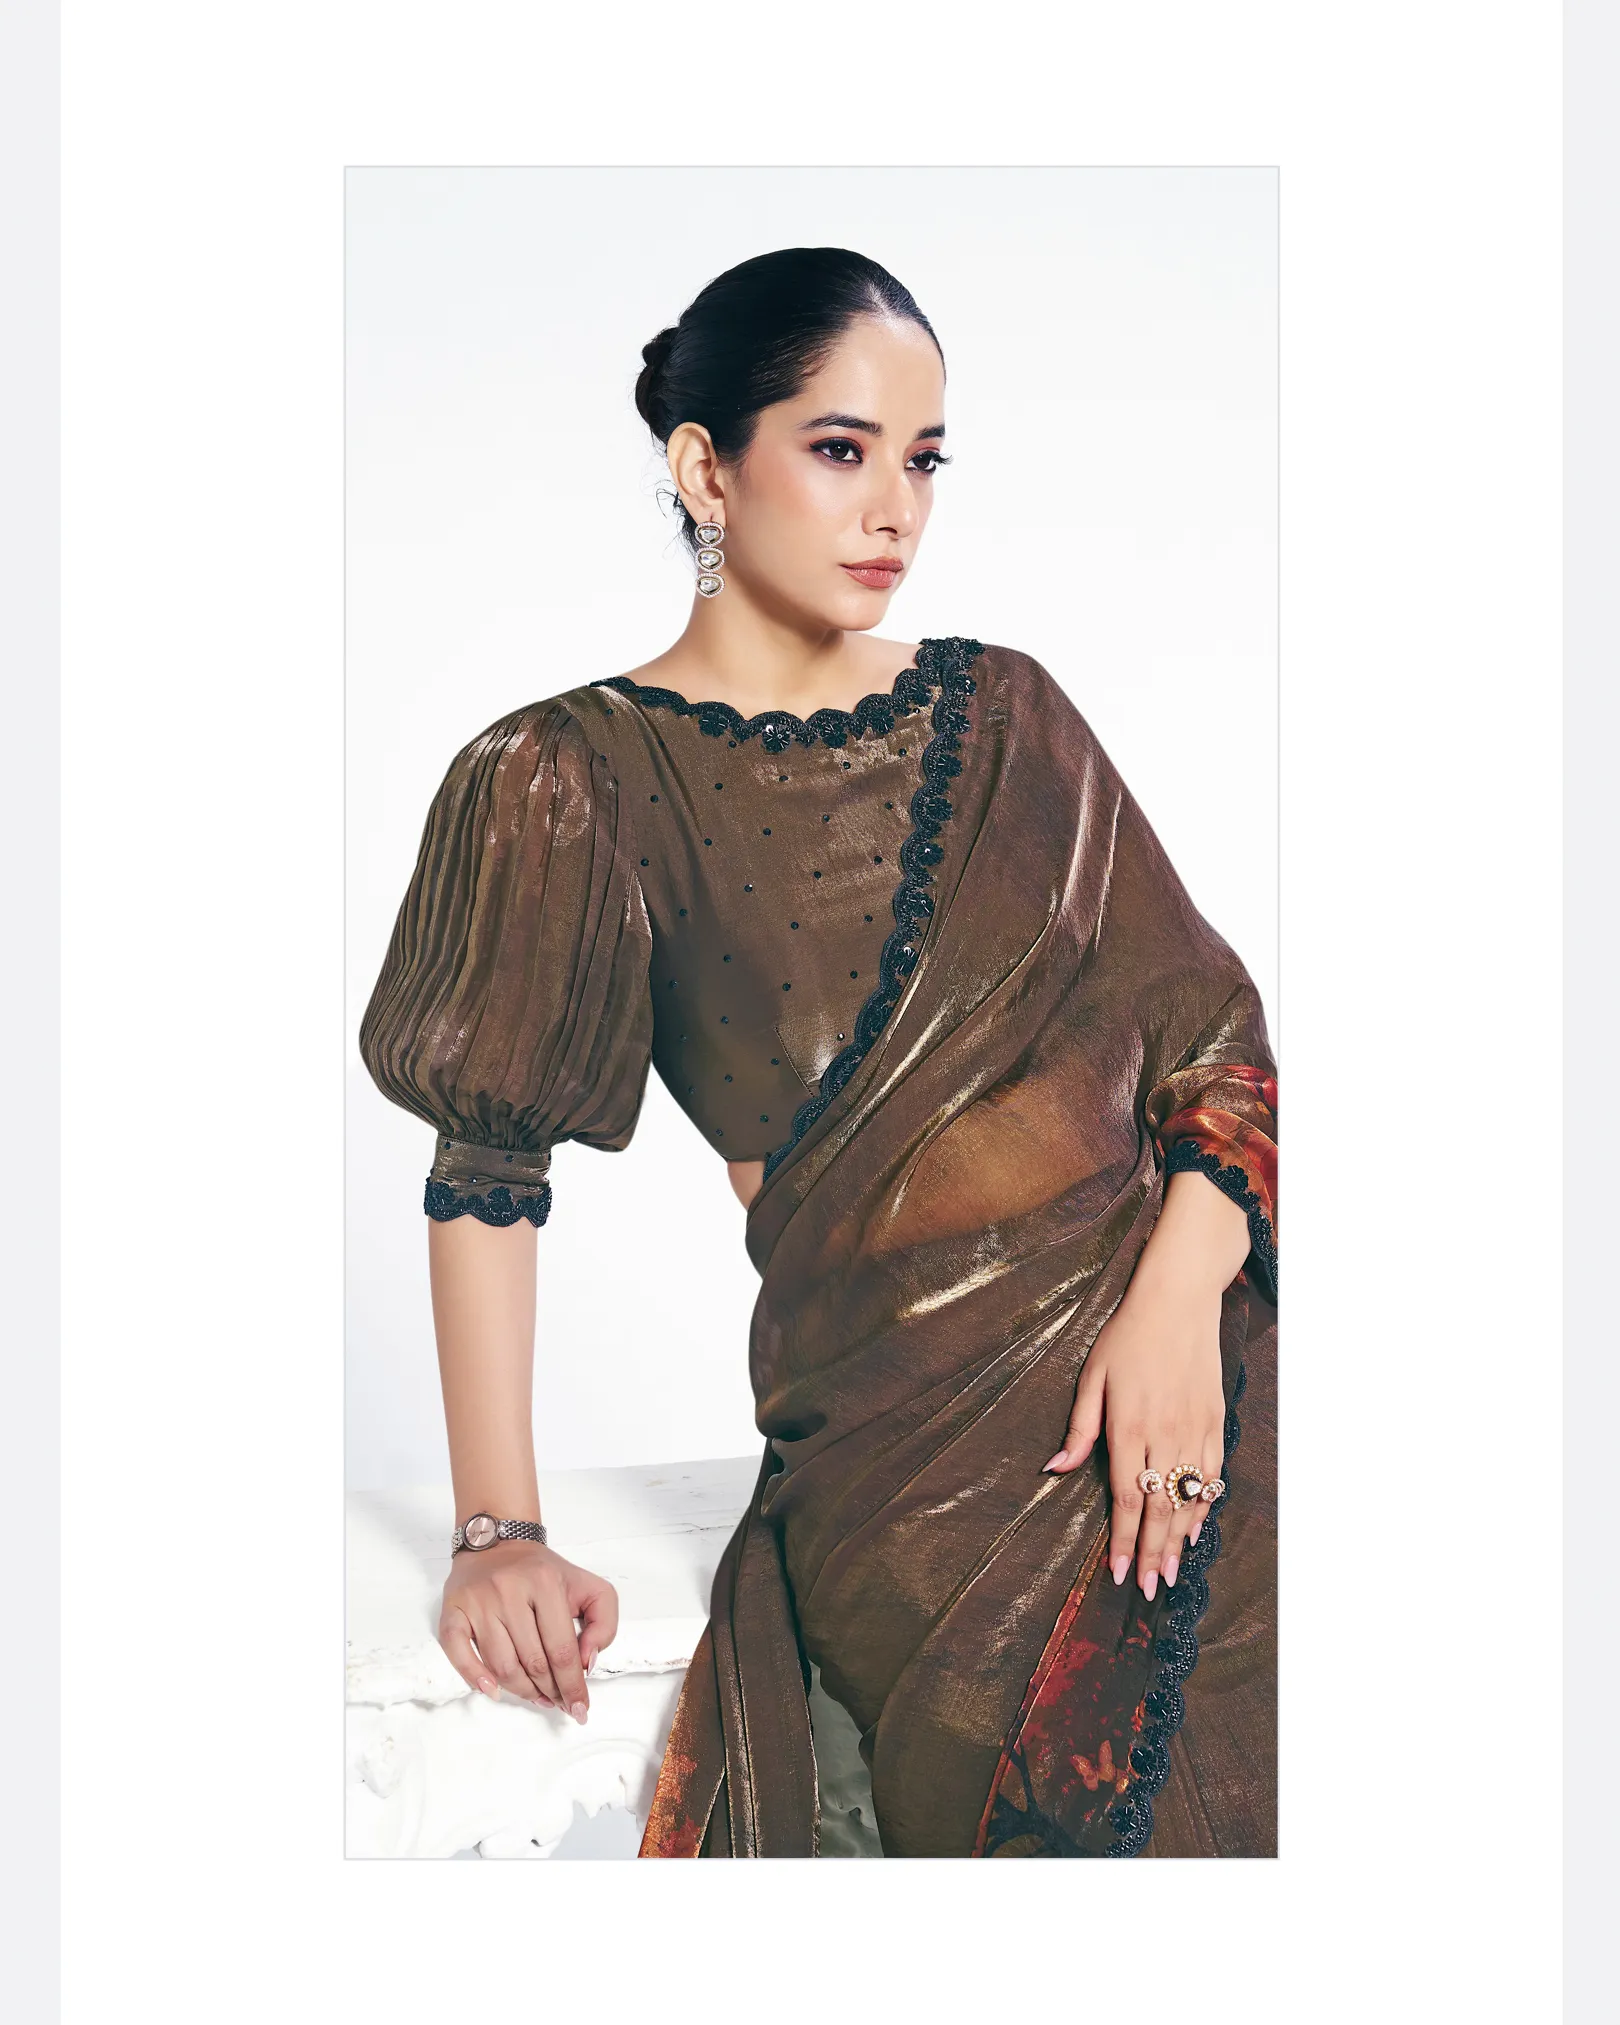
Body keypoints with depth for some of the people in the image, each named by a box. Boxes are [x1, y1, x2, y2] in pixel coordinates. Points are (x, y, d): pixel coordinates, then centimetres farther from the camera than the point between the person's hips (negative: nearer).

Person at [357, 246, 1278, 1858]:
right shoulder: (578, 782, 0)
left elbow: (1213, 1028, 8)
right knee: (1092, 1793, -21)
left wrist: (1178, 1293, -10)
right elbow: (490, 1167, -2)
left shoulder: (1000, 712, 12)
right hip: (910, 1428, -3)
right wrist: (498, 1528, -9)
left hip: (1183, 1350, 4)